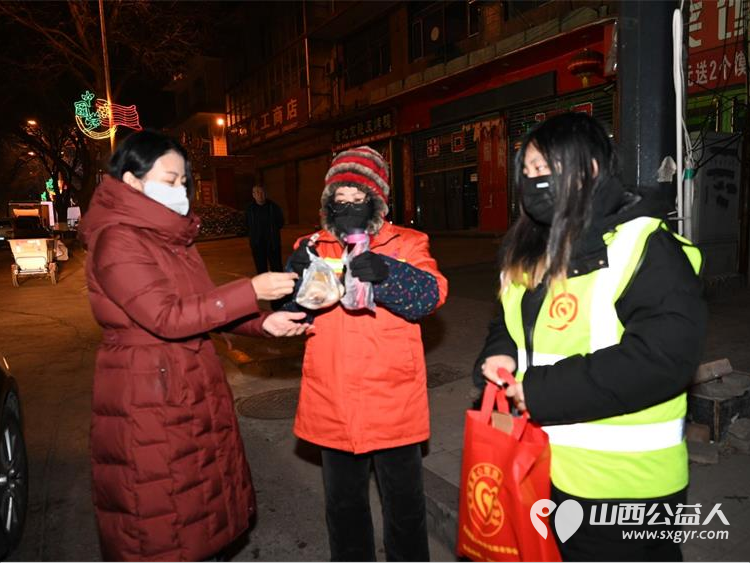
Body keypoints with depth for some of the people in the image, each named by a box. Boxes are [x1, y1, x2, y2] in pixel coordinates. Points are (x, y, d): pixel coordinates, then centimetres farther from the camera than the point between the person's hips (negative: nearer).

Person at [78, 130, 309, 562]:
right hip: (148, 396, -8)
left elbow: (204, 305, 7)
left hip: (195, 387, 8)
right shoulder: (117, 242, -17)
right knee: (160, 513, 7)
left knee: (205, 492, 19)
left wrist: (263, 323, -7)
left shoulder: (173, 238, 10)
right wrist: (252, 291, -25)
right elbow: (166, 316, -25)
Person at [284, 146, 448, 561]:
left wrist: (383, 272, -35)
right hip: (333, 406, 3)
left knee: (403, 503, 17)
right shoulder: (314, 248, 6)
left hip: (392, 404, -2)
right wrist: (297, 274, -20)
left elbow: (432, 293, -19)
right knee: (343, 503, 22)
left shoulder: (406, 245, -2)